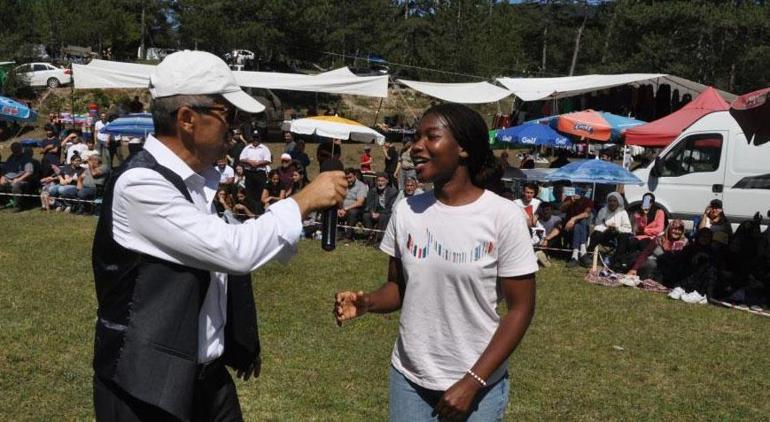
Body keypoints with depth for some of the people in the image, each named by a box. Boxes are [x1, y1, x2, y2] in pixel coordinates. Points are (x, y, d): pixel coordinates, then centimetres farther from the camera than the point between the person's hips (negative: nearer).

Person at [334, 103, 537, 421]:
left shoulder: (503, 217, -13)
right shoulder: (406, 212, -2)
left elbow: (520, 309, -10)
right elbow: (398, 287, 7)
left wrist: (472, 383, -15)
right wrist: (367, 302, -15)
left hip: (478, 384, -3)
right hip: (409, 378, 3)